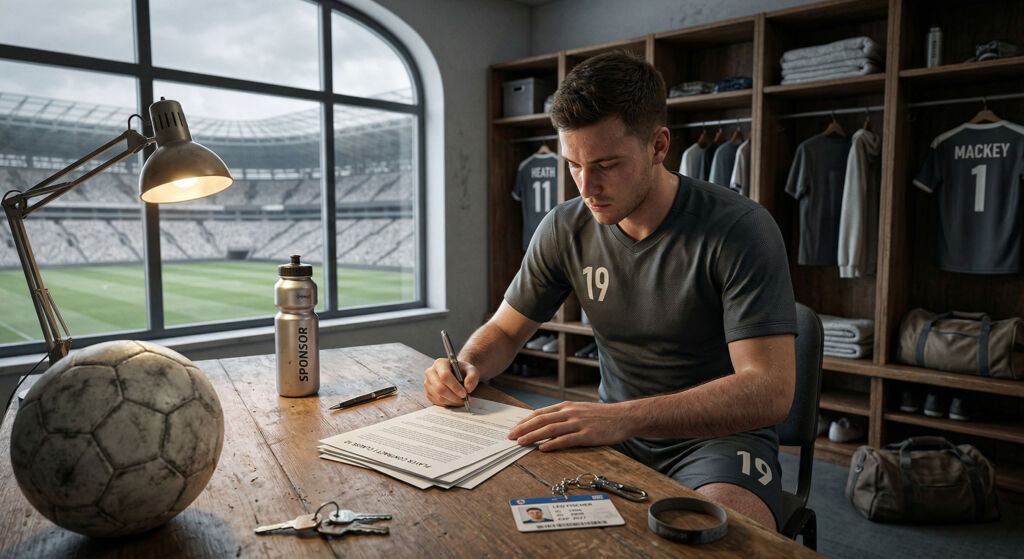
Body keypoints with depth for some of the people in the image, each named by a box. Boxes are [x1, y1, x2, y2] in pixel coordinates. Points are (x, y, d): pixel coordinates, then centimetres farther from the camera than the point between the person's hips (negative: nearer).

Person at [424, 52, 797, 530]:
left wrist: (623, 416, -37)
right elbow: (505, 330, 10)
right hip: (616, 435, 4)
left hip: (717, 436, -3)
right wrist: (466, 367, -14)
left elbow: (770, 391, -24)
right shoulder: (565, 229, -2)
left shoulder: (740, 229, -17)